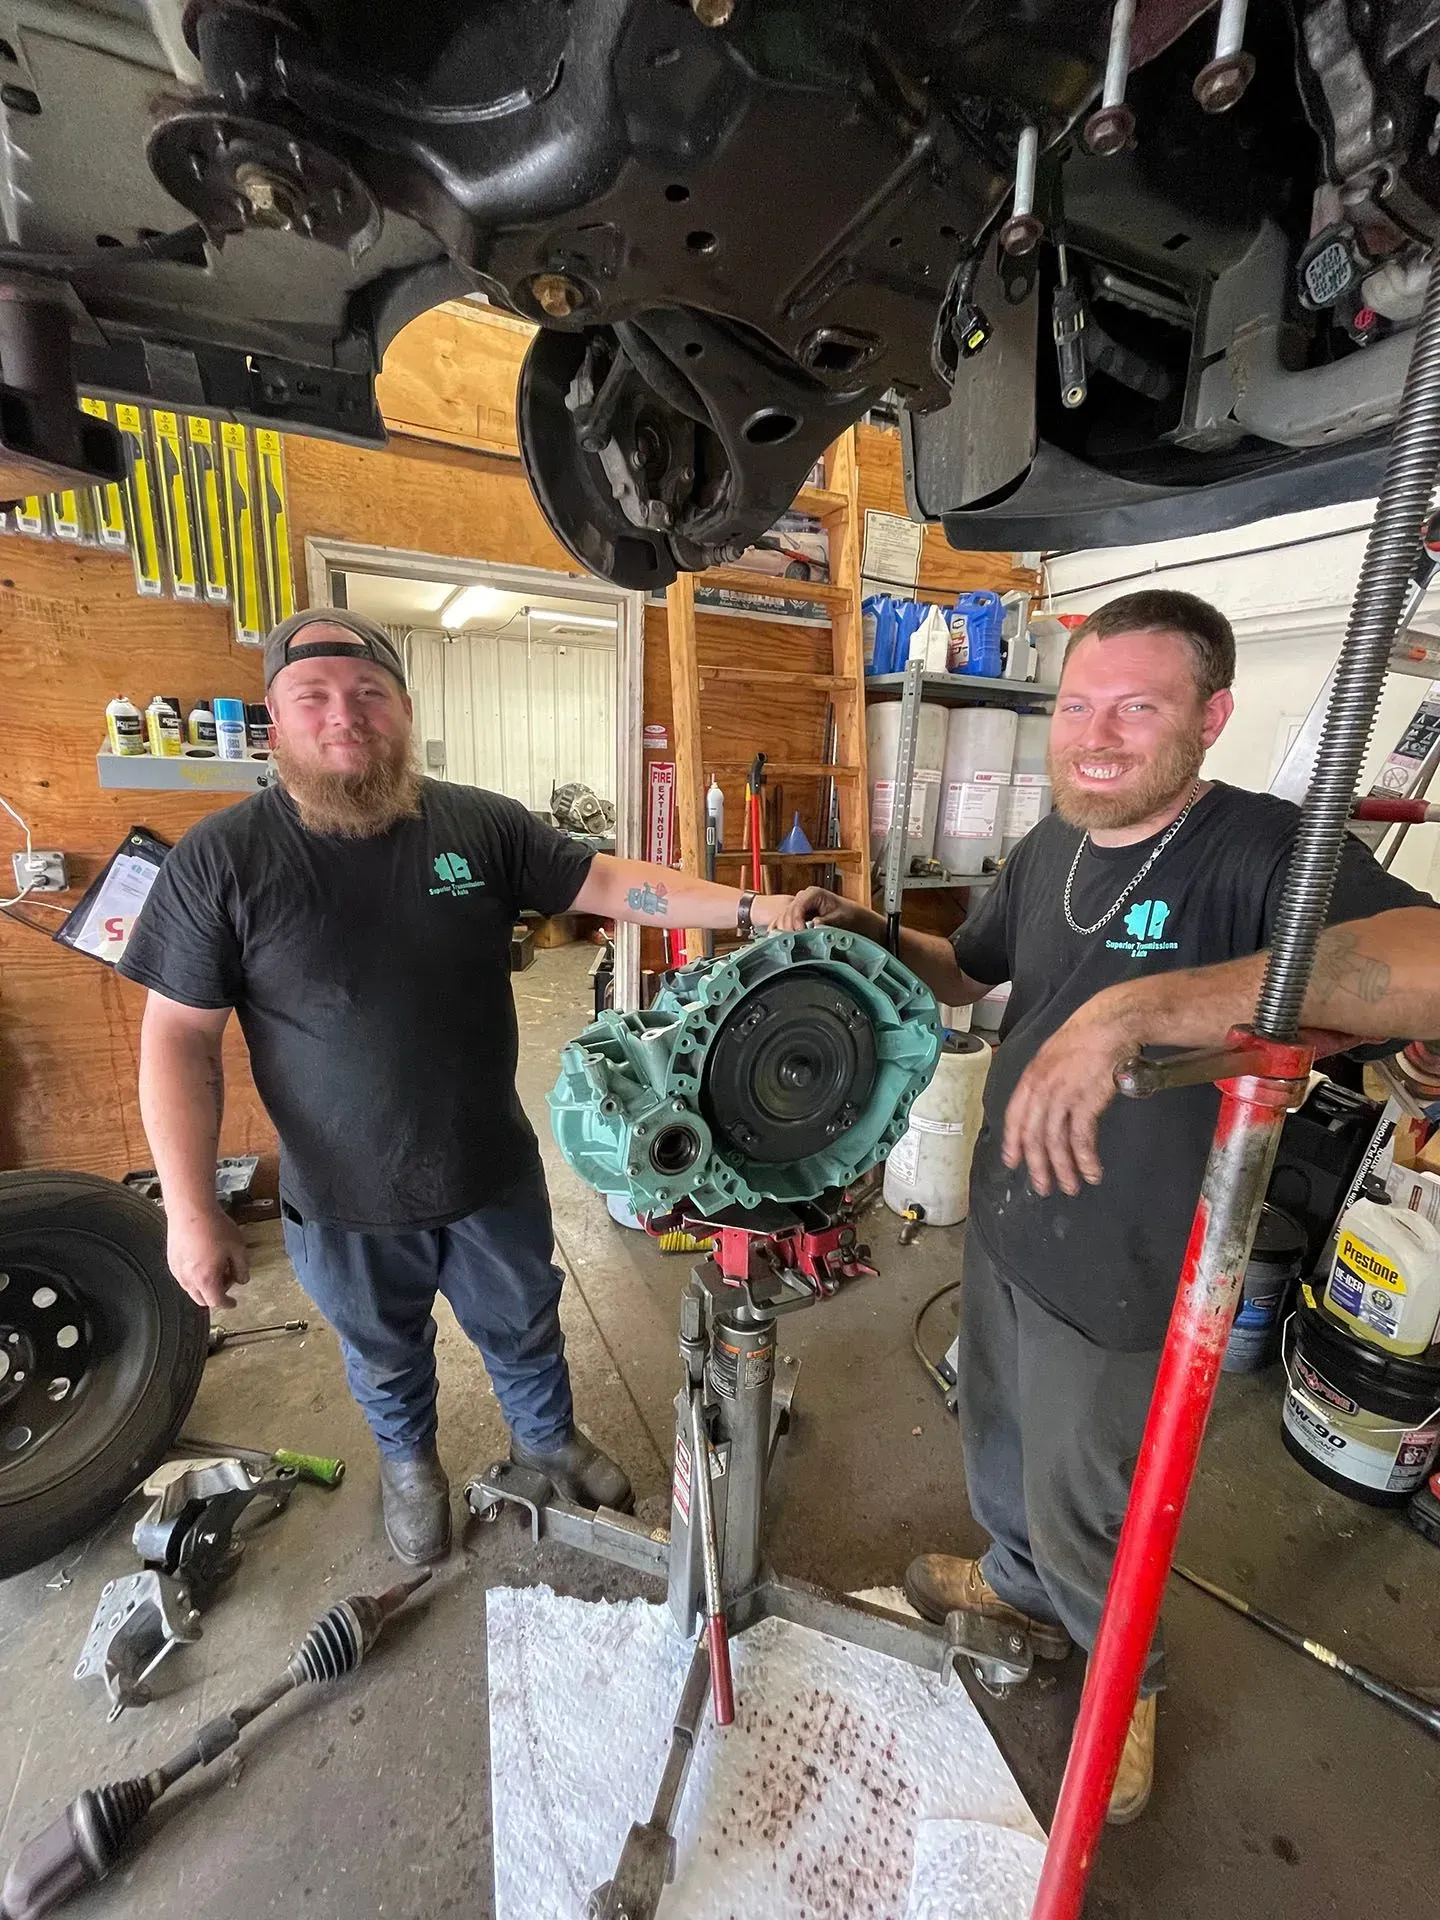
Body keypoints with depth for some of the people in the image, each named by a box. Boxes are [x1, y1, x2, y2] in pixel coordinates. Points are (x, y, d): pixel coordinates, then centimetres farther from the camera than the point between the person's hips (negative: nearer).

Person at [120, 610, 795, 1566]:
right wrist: (192, 1210, -10)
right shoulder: (220, 859, -13)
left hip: (494, 1173, 1)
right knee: (386, 1356, 28)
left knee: (525, 1330, 26)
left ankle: (549, 1436, 58)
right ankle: (410, 1460, 61)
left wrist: (752, 907, -19)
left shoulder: (482, 824, -10)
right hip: (342, 1202, 0)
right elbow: (180, 1038, -10)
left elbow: (611, 883, -9)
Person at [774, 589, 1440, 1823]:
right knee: (997, 1444, 29)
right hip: (1002, 1226, 7)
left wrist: (1133, 1006, -50)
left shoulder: (1261, 849, -22)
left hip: (1118, 1281, -6)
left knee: (1080, 1507, 19)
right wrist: (869, 934, -5)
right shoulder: (1050, 846, 0)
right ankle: (1019, 1584, 61)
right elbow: (966, 972, 13)